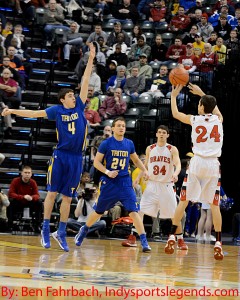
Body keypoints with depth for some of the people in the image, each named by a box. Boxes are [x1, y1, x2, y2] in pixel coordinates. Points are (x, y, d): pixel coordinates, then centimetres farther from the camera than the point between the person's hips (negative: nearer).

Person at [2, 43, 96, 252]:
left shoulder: (79, 106, 7)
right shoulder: (57, 110, 2)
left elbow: (85, 82, 3)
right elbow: (34, 113, 3)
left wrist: (91, 60, 0)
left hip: (76, 158, 2)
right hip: (60, 156, -2)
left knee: (67, 197, 5)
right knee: (52, 192, -1)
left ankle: (61, 233, 12)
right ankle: (45, 230, 7)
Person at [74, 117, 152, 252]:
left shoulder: (129, 144, 4)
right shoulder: (106, 143, -6)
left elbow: (136, 160, 19)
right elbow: (96, 162, -3)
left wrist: (144, 170, 3)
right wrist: (107, 172, -18)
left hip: (125, 181, 2)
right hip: (109, 182, -1)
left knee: (134, 211, -13)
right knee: (99, 211, 12)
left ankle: (144, 241, -14)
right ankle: (84, 231, 38)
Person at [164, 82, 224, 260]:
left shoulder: (195, 119, 2)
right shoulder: (218, 119, 8)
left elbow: (175, 113, 21)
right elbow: (214, 108, 33)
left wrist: (174, 95, 34)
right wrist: (202, 93, 42)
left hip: (197, 162, -1)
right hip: (214, 165, 1)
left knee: (183, 201, 7)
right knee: (215, 205, 4)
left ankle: (172, 236, 3)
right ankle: (218, 243, -3)